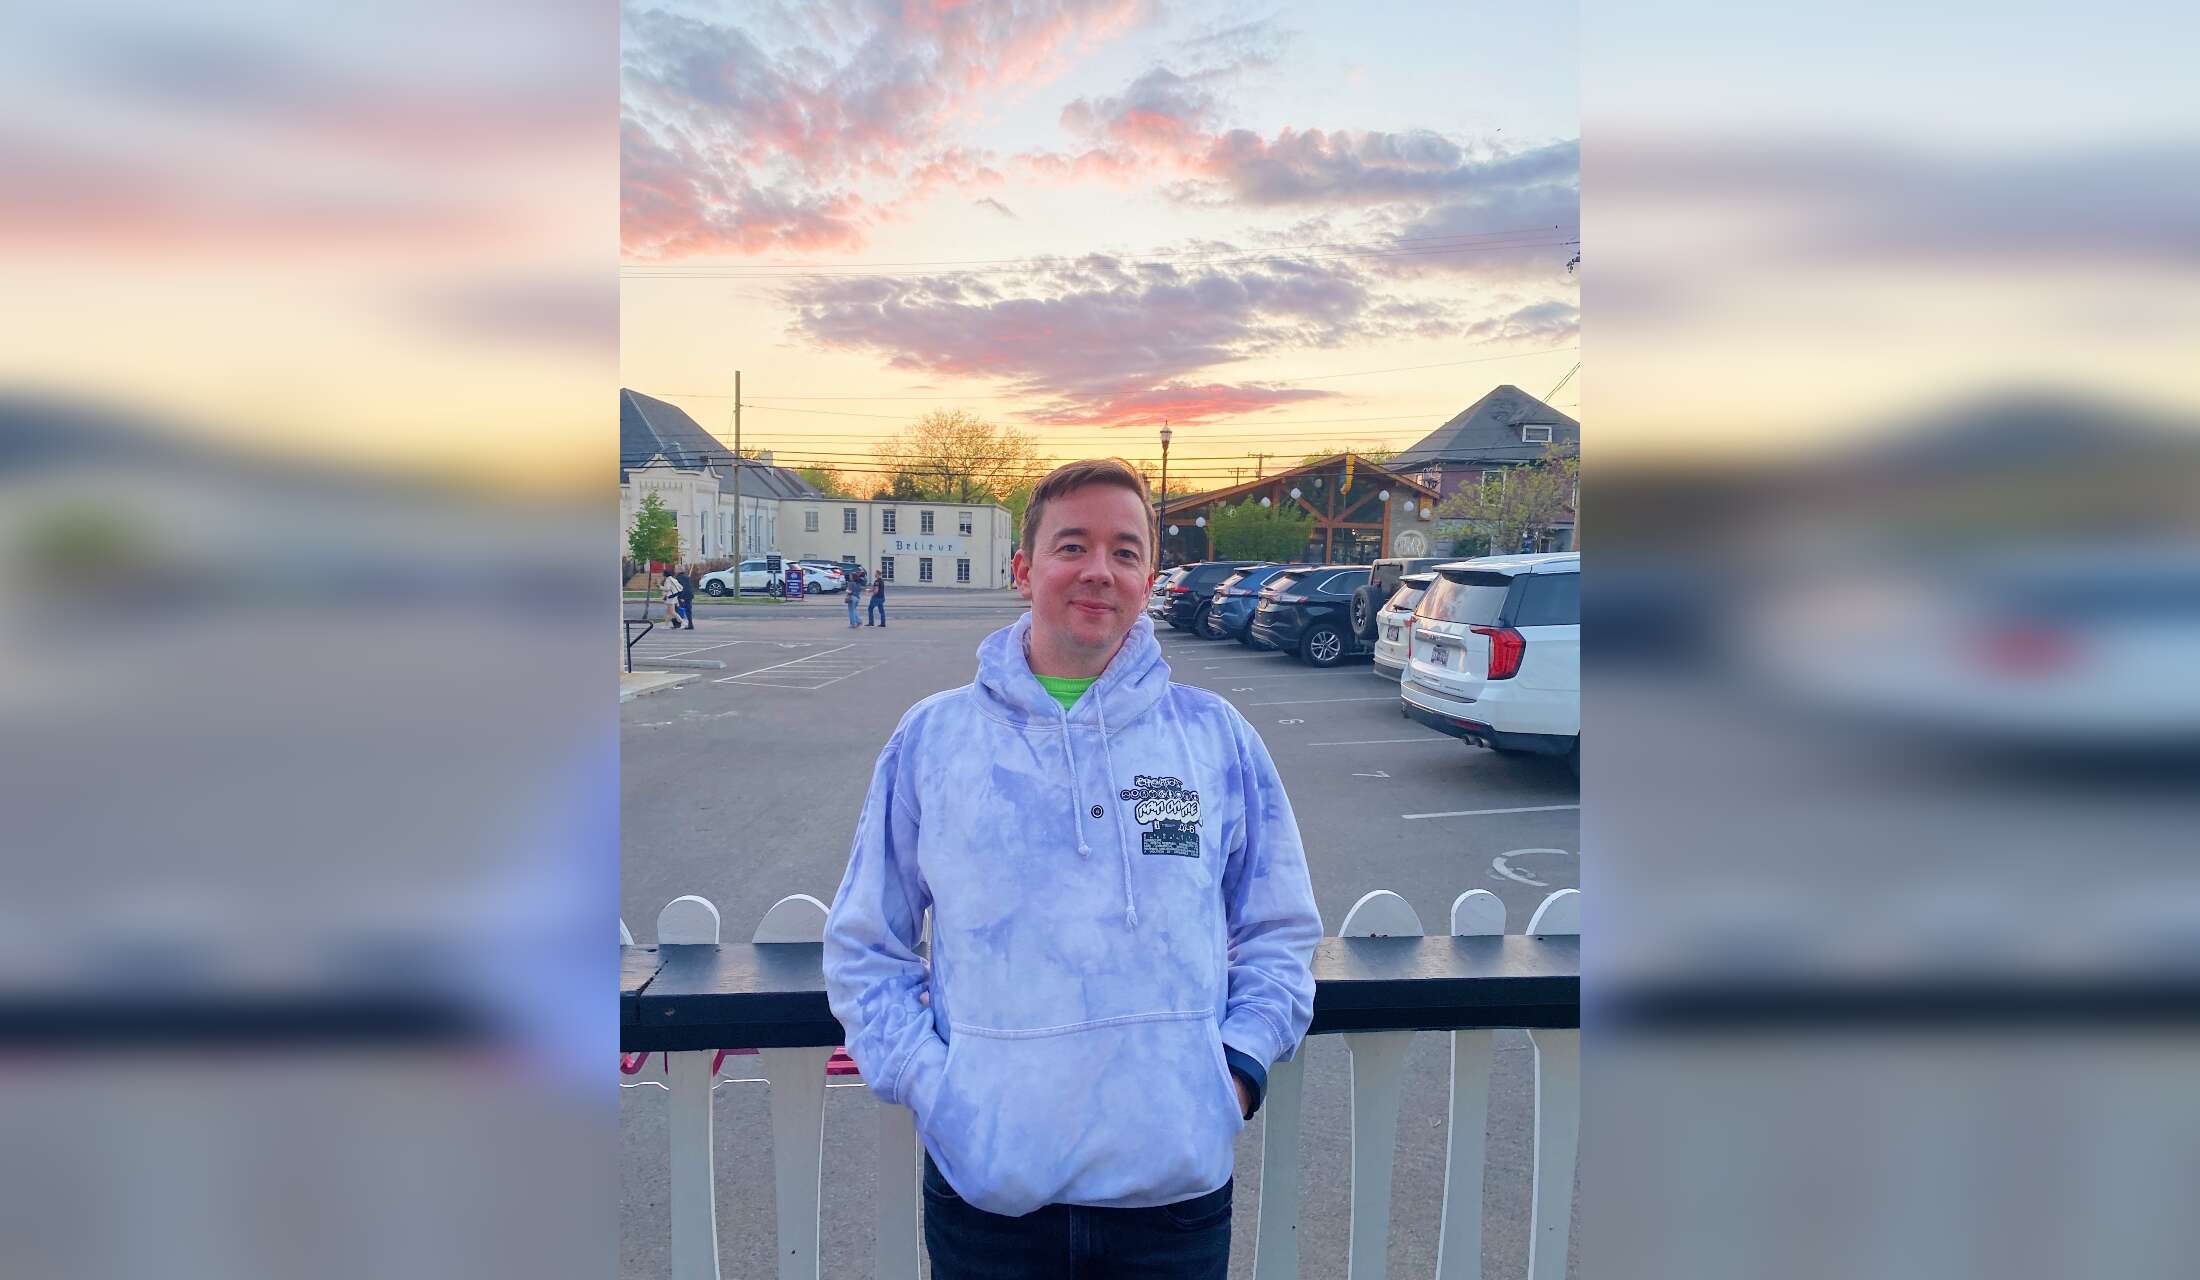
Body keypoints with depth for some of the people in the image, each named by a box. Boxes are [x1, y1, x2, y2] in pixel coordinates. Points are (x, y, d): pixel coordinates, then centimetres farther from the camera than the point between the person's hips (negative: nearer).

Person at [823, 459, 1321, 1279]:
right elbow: (863, 946, 7)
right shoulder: (931, 737, 2)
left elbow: (1279, 934, 11)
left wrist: (1240, 1066, -2)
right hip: (984, 1185, 0)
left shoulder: (1216, 735, 4)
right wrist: (926, 1081, -5)